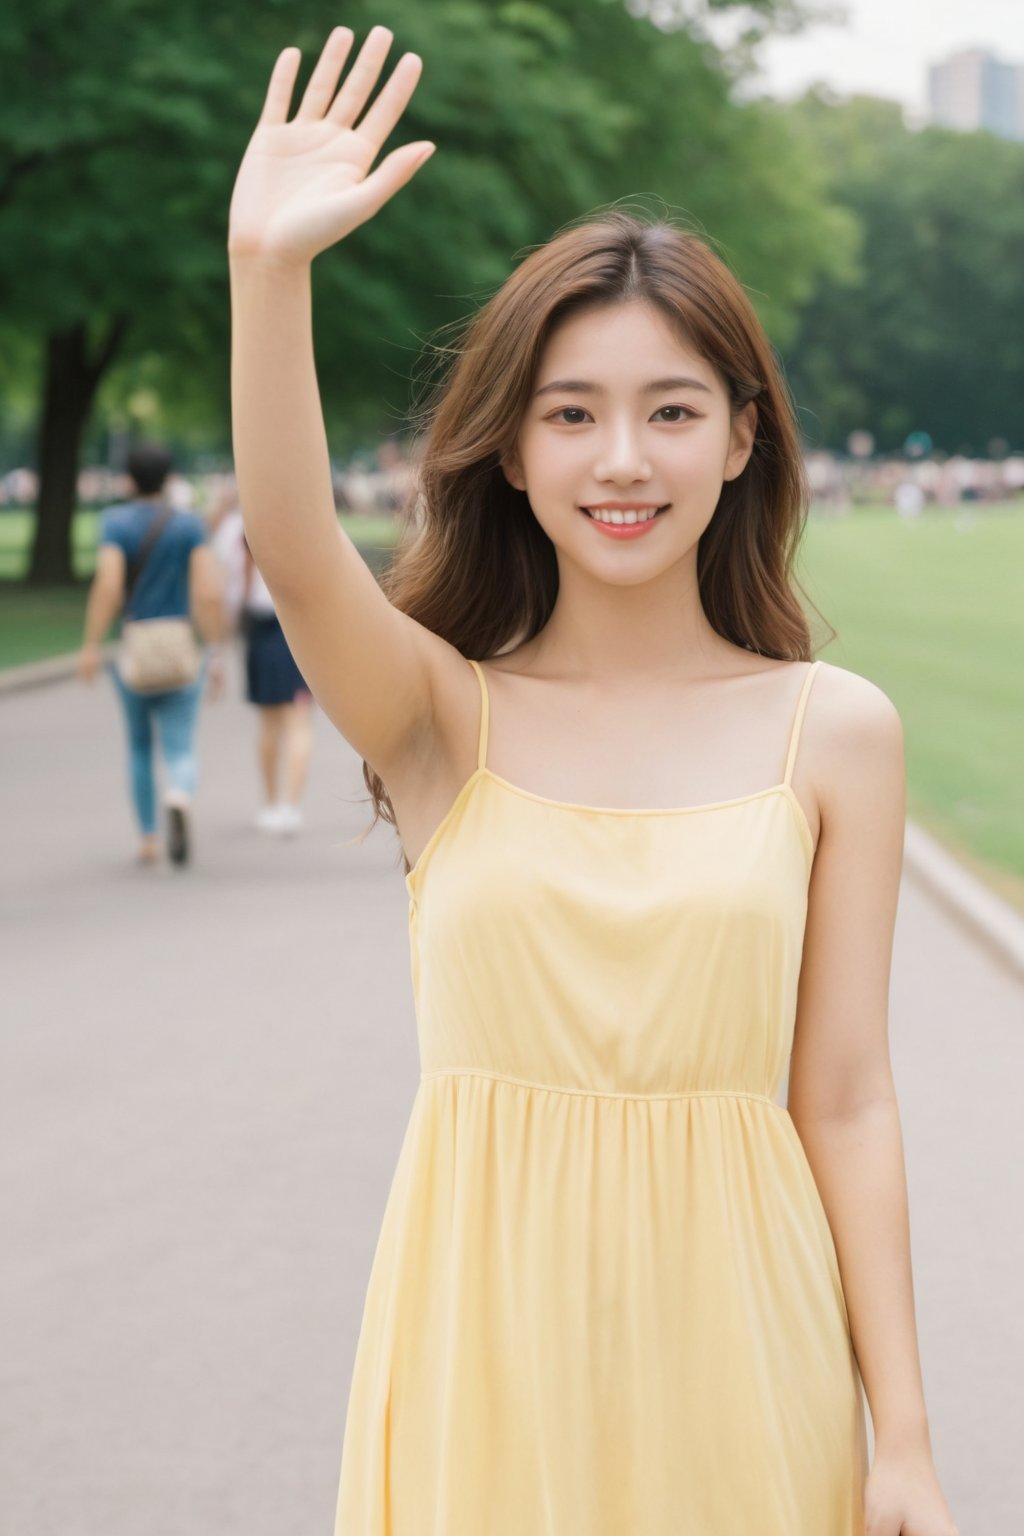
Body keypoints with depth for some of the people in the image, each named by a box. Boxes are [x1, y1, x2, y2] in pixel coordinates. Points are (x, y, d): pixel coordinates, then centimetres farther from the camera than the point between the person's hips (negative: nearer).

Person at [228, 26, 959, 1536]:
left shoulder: (834, 731, -2)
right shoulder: (442, 714, -2)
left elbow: (844, 1100, -2)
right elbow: (292, 546, -23)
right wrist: (269, 264, -36)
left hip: (730, 1333, 0)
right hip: (490, 1332, 0)